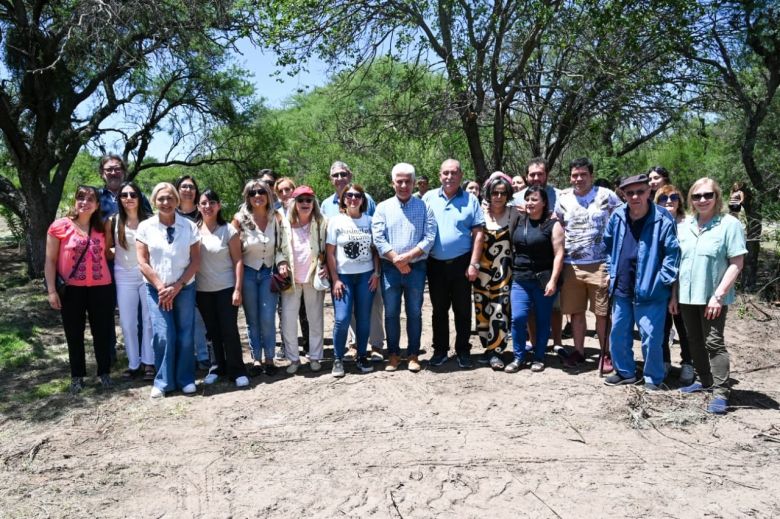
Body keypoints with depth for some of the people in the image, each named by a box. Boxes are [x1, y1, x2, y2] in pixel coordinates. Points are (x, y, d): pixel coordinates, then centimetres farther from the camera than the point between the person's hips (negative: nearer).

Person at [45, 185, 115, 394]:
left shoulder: (101, 228, 4)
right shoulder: (60, 226, -5)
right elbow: (50, 261, -4)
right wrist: (52, 290, -8)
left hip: (101, 288, 2)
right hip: (71, 290, -2)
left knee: (102, 332, 10)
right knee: (74, 335, 10)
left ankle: (104, 372, 25)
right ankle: (77, 376, 24)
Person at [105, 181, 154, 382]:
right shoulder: (113, 222, -1)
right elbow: (106, 249, 6)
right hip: (124, 277, 1)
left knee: (149, 321, 5)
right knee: (127, 323, 6)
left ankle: (149, 362, 16)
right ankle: (133, 364, 18)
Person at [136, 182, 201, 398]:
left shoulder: (189, 226, -1)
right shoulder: (145, 227, 0)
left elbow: (195, 261, -2)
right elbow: (142, 262, -1)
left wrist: (177, 286, -9)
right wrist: (160, 287, -8)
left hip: (184, 288, 0)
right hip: (156, 289, 0)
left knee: (185, 336, 1)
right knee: (163, 336, -7)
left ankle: (186, 380, 17)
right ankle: (163, 382, 9)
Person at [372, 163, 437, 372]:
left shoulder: (424, 207, 3)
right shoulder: (383, 208, 5)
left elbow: (429, 238, -6)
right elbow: (378, 238, -4)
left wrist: (408, 256, -16)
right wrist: (396, 260, -12)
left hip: (416, 268, -1)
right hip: (390, 268, 1)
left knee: (414, 313, 7)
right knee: (391, 313, 7)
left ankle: (413, 355, 18)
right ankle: (394, 354, 20)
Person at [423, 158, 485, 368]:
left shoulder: (470, 200, 0)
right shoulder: (429, 198, 3)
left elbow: (478, 233, -2)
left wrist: (474, 264, -8)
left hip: (461, 263, -1)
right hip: (436, 264, 1)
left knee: (463, 310, 7)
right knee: (439, 310, 11)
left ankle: (463, 351, 19)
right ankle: (440, 350, 23)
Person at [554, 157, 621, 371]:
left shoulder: (607, 196, 0)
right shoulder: (563, 199, 9)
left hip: (600, 265, -3)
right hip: (571, 265, 3)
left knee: (602, 313, 2)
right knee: (575, 312, 10)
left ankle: (606, 354, 16)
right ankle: (578, 351, 23)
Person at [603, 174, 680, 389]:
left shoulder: (662, 220, -14)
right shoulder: (617, 217, 1)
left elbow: (673, 253, -11)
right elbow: (608, 243, 17)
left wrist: (662, 281, -13)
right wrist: (611, 271, 13)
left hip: (650, 291, -5)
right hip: (621, 289, 6)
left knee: (651, 338, 0)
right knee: (618, 334, 15)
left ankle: (653, 378, 20)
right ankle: (624, 372, 33)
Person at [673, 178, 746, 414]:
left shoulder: (729, 224, -8)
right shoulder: (685, 226, 8)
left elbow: (736, 263, -10)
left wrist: (719, 295, -15)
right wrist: (674, 295, 9)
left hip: (713, 297, -5)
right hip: (687, 295, 5)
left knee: (714, 343, -3)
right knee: (695, 341, 14)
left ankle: (721, 393, 4)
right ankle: (705, 381, 30)